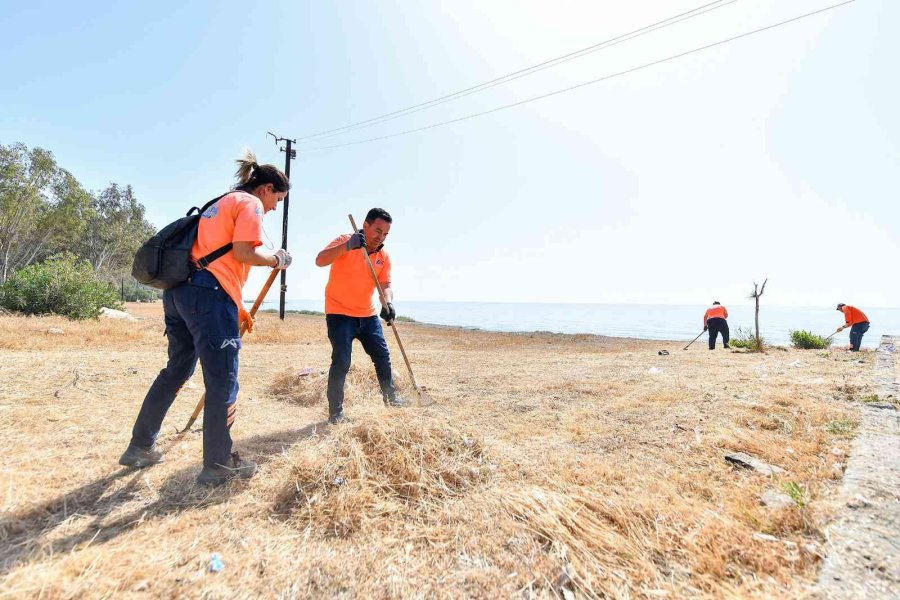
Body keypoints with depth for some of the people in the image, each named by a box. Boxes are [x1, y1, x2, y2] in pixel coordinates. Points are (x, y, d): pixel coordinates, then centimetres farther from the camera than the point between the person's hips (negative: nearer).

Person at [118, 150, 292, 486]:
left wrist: (237, 308, 25)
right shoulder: (250, 203, 0)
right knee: (222, 381, -3)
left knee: (177, 369, 20)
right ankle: (218, 465, 6)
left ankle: (140, 447, 30)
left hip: (179, 289, 10)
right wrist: (277, 260, 3)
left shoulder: (223, 202, 27)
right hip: (208, 295, -10)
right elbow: (243, 252, -17)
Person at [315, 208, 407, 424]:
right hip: (340, 313, -5)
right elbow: (319, 261, -27)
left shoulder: (384, 256, 2)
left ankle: (391, 398, 31)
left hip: (368, 315, 6)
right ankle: (335, 413, 2)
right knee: (341, 362, -11)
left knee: (382, 356, 12)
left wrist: (388, 303, -27)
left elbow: (385, 284, -5)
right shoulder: (344, 241, -13)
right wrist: (347, 246, -40)